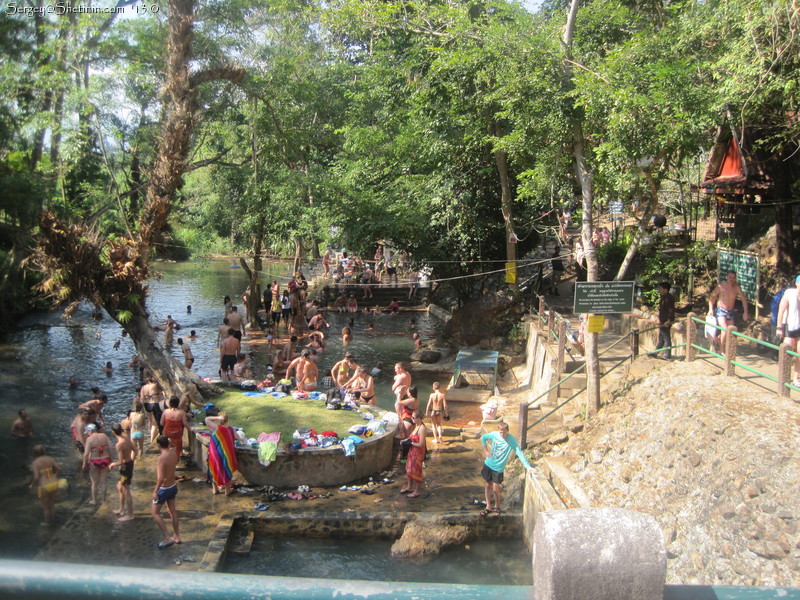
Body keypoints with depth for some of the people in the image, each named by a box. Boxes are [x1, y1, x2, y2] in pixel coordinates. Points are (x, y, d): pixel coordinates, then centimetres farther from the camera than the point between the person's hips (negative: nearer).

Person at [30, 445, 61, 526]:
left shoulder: (35, 463, -14)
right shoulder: (49, 459, 1)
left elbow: (36, 477, -21)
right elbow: (59, 469, -1)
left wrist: (32, 485, -1)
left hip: (44, 487, -5)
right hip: (54, 484, 5)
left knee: (45, 506, 19)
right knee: (52, 504, 27)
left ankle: (48, 522, 35)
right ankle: (53, 520, 38)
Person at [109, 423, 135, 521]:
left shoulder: (119, 444, -26)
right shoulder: (127, 438, -1)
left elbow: (121, 462, -25)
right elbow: (134, 450, 12)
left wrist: (113, 464, -7)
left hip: (125, 466, -9)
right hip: (130, 463, 9)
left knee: (126, 491, 4)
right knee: (120, 487, 24)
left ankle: (130, 515, 14)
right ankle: (121, 510, 37)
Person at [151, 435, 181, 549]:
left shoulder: (162, 458, -28)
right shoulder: (173, 453, -5)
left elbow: (161, 478, -30)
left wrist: (155, 491, -20)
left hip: (163, 489, -8)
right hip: (173, 486, 8)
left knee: (155, 513, 8)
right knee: (172, 511, 21)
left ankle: (167, 539, 6)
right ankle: (176, 537, 32)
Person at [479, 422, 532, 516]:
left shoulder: (511, 439, -18)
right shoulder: (494, 434, -10)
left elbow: (519, 453, -20)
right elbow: (483, 437, 8)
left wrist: (528, 466, -25)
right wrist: (485, 450, 4)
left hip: (498, 468, -3)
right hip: (488, 464, 3)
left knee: (495, 489, -1)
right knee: (487, 485, 11)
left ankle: (497, 507, 25)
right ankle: (488, 507, 27)